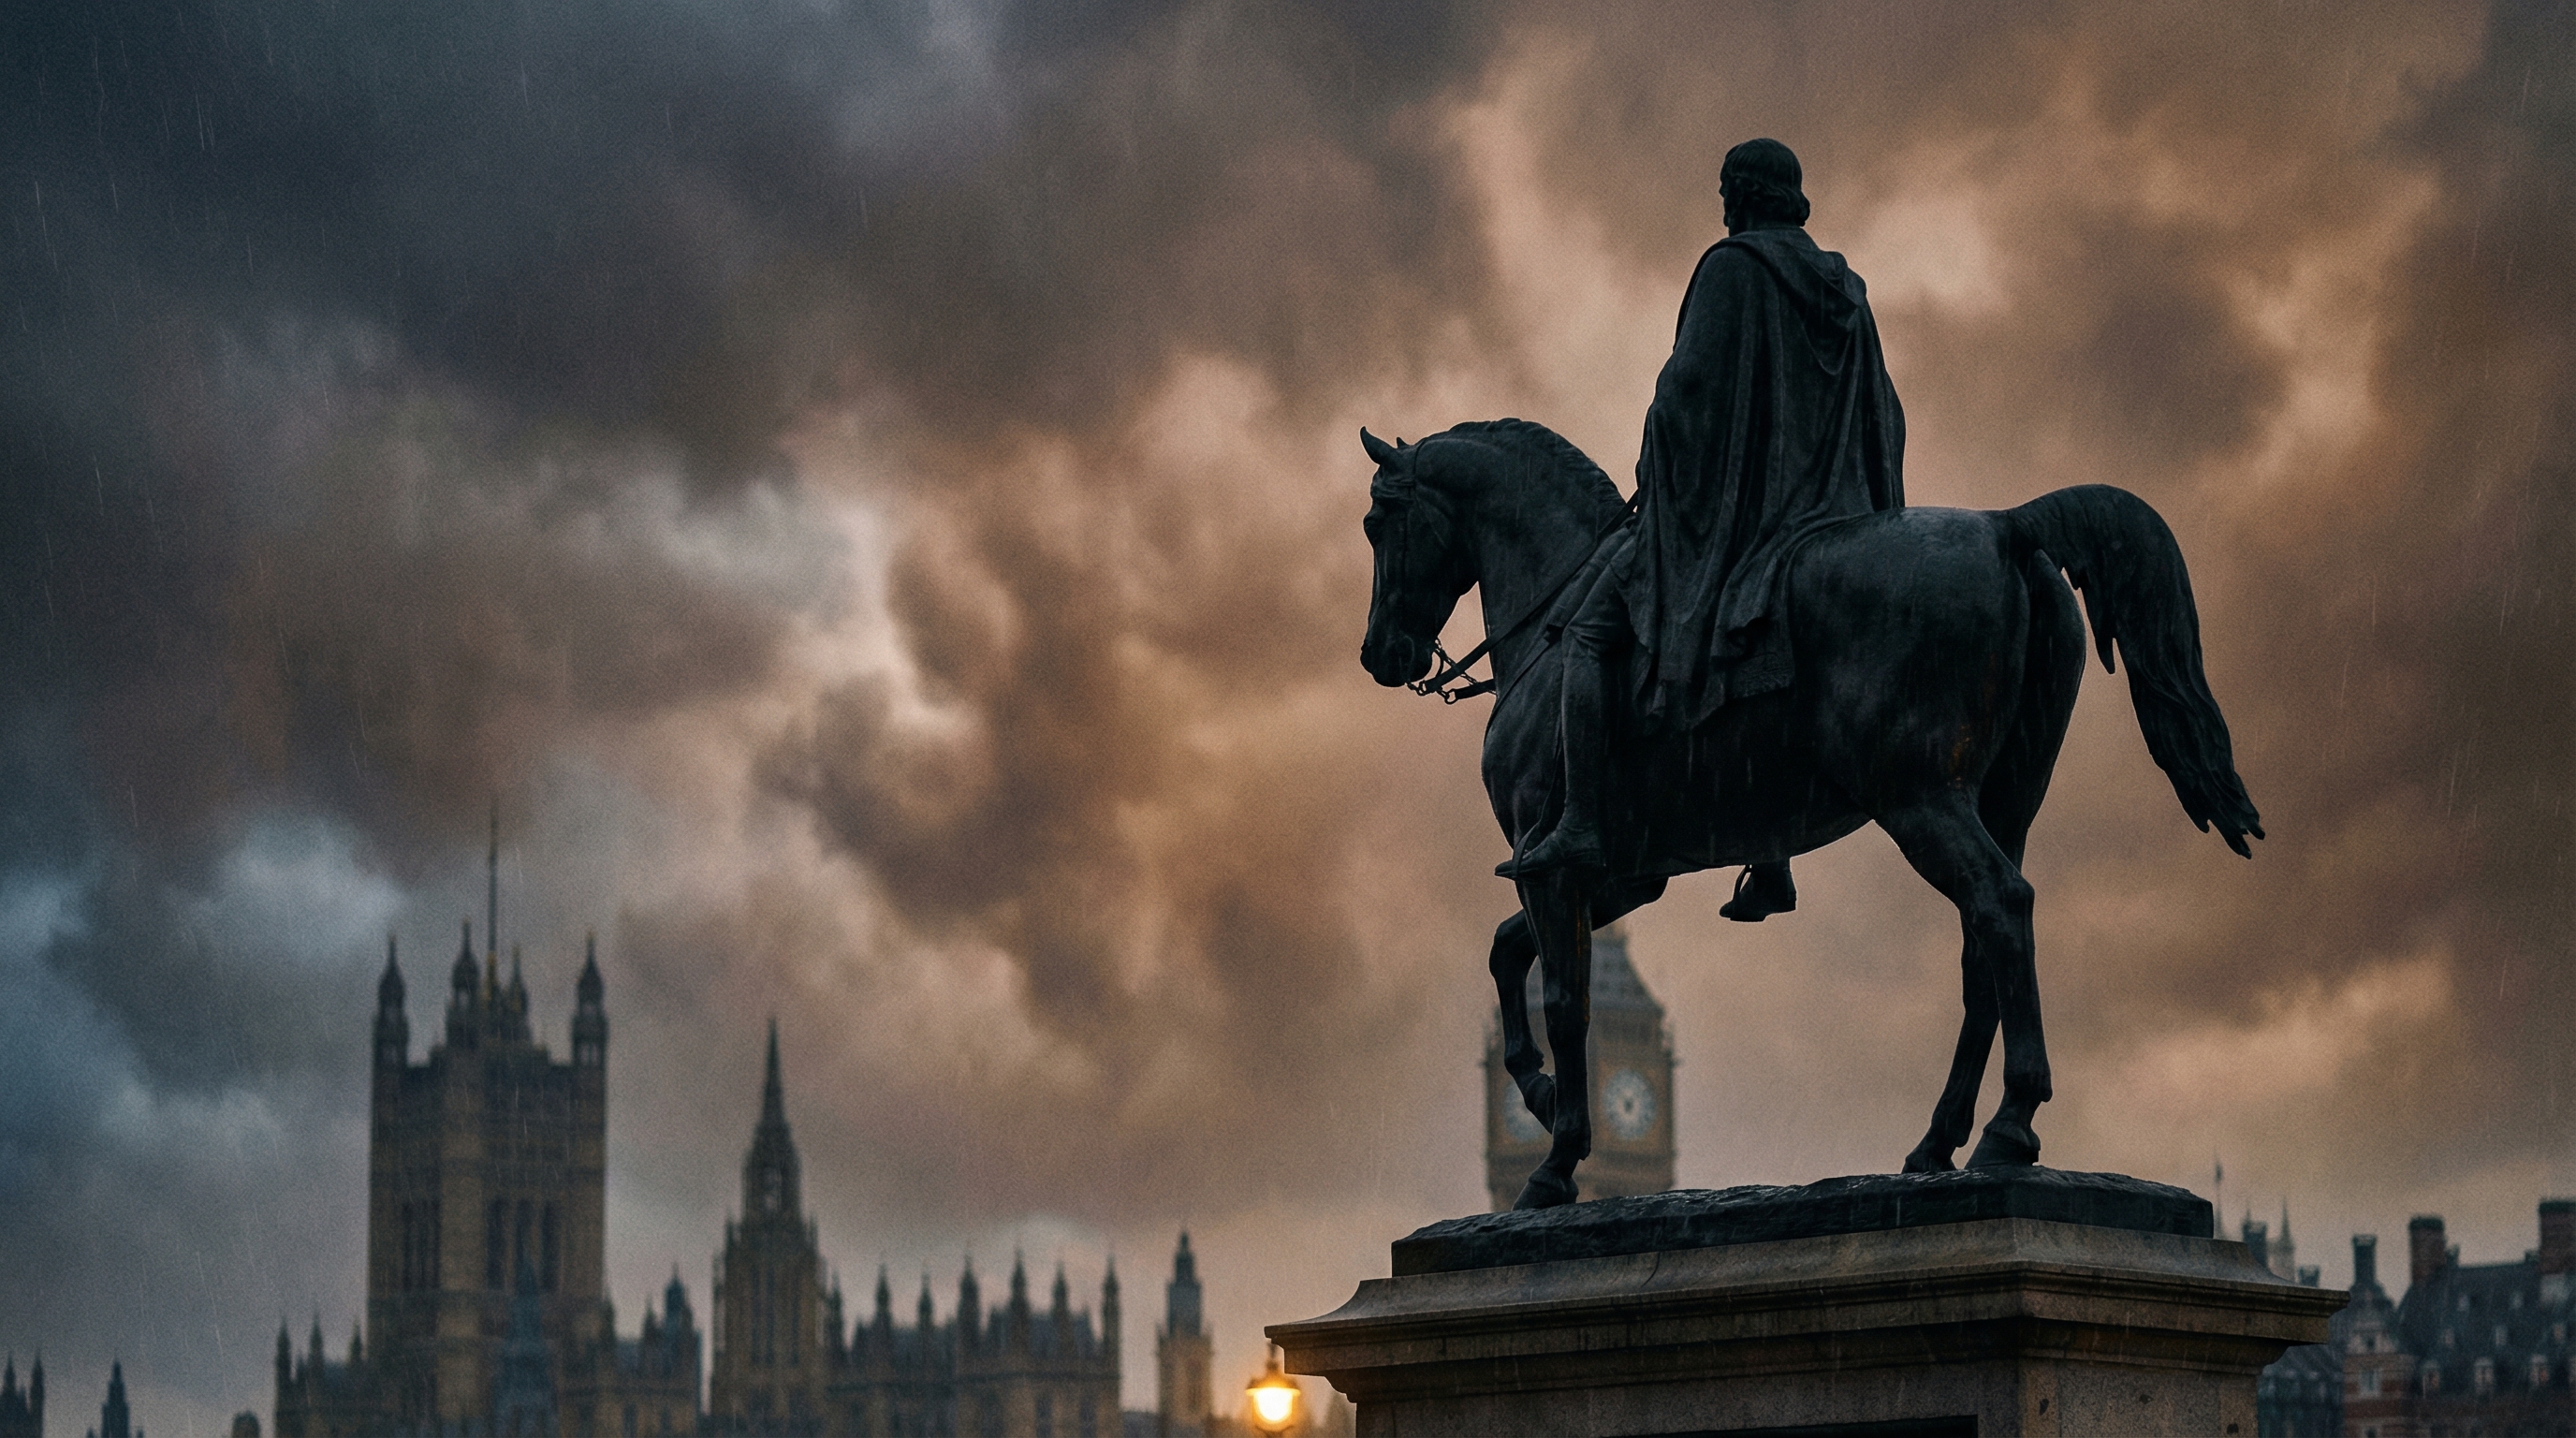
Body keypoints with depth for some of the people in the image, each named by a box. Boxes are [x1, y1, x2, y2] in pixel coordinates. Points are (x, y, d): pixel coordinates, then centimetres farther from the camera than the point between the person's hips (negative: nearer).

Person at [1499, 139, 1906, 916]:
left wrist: (1654, 470, -3)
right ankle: (1773, 866, 15)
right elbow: (1882, 419, 15)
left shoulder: (1730, 267, -8)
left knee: (1588, 635, -3)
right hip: (1814, 513, 7)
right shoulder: (1844, 291, 13)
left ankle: (1580, 823, -16)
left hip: (1718, 501, -7)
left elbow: (1691, 379, -16)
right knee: (1755, 670, 22)